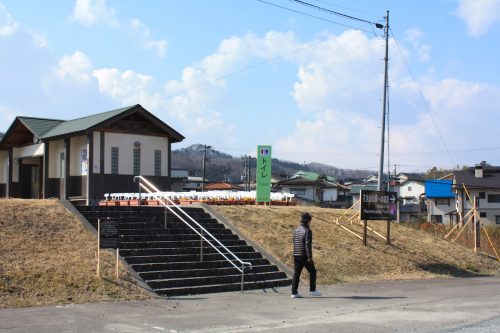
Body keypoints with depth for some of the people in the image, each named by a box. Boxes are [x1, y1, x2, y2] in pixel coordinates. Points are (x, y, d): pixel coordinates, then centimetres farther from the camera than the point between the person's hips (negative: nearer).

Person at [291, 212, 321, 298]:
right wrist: (309, 256, -20)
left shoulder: (296, 230, 11)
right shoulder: (307, 231, -13)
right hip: (305, 256, -7)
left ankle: (294, 293, 3)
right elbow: (308, 244, -19)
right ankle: (312, 290, 11)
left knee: (296, 274, 5)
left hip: (296, 255, 7)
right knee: (312, 272, 9)